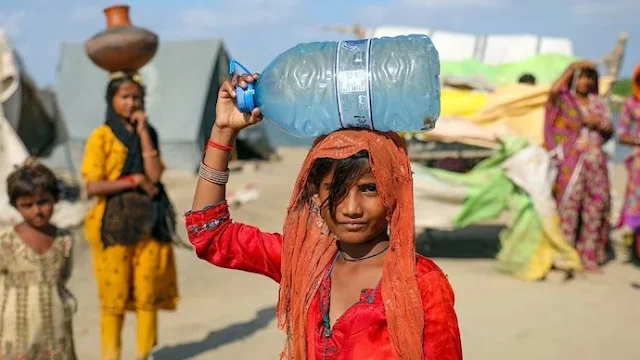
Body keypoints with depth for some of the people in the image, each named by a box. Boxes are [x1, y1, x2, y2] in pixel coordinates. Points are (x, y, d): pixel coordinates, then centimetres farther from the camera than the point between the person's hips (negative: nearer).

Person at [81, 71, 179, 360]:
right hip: (114, 223, -3)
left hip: (149, 222, 4)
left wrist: (143, 133, -6)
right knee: (114, 294, 0)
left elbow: (155, 175, -5)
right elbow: (93, 186, -10)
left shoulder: (147, 134, 11)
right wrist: (134, 181, -11)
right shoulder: (101, 137, -2)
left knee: (148, 290, 4)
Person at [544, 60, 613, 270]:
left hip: (595, 162, 5)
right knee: (569, 204, -7)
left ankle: (589, 255, 12)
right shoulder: (564, 100, 3)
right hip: (571, 160, -5)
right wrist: (573, 68, -11)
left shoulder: (598, 103, 18)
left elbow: (609, 131, 16)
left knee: (596, 206, 4)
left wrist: (599, 123, -5)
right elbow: (554, 90, -20)